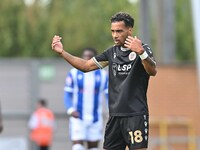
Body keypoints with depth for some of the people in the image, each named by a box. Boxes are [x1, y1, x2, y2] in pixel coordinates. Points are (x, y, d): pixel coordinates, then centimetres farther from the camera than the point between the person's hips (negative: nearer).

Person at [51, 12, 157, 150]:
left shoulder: (143, 49, -5)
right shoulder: (112, 52, 14)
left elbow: (153, 71, -22)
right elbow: (86, 66, 19)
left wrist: (141, 52, -40)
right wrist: (62, 52, 8)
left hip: (136, 115, -6)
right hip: (115, 115, 6)